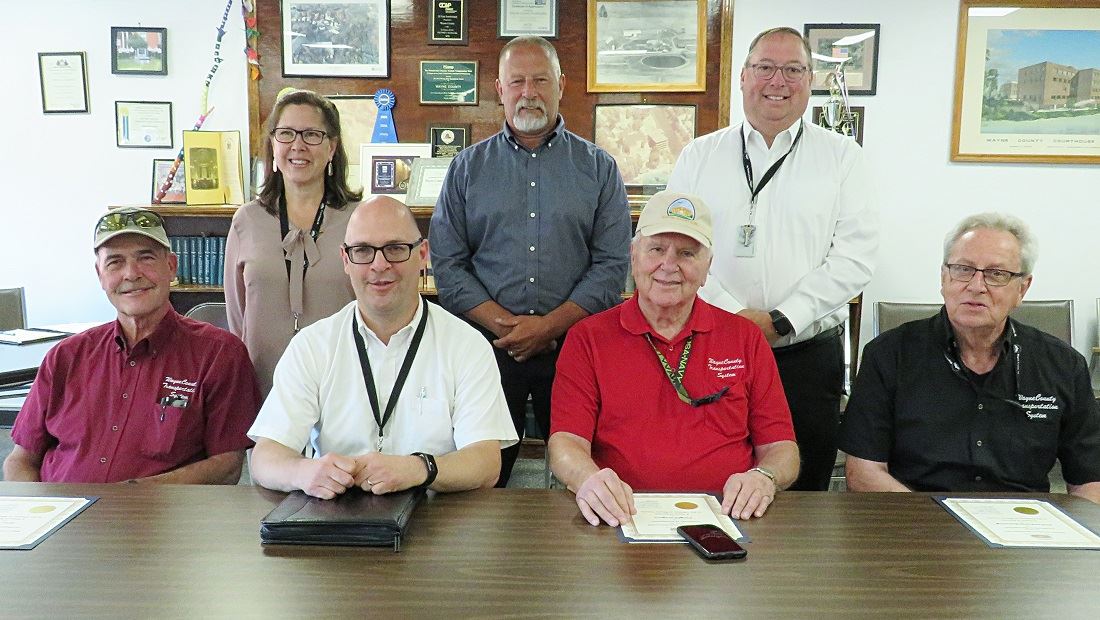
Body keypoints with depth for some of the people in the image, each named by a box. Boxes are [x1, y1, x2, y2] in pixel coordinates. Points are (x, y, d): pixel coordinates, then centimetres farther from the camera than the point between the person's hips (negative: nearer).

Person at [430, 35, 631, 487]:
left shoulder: (598, 168, 6)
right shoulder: (467, 167, 8)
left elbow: (612, 264, -1)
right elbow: (447, 263, 2)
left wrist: (548, 326, -12)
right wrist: (504, 324, -11)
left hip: (574, 348, 0)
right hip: (486, 347, 1)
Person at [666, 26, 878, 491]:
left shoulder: (842, 157, 6)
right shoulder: (699, 156, 9)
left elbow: (855, 255, -3)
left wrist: (780, 321, -13)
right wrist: (732, 316, -12)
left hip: (809, 353, 0)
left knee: (804, 488, 9)